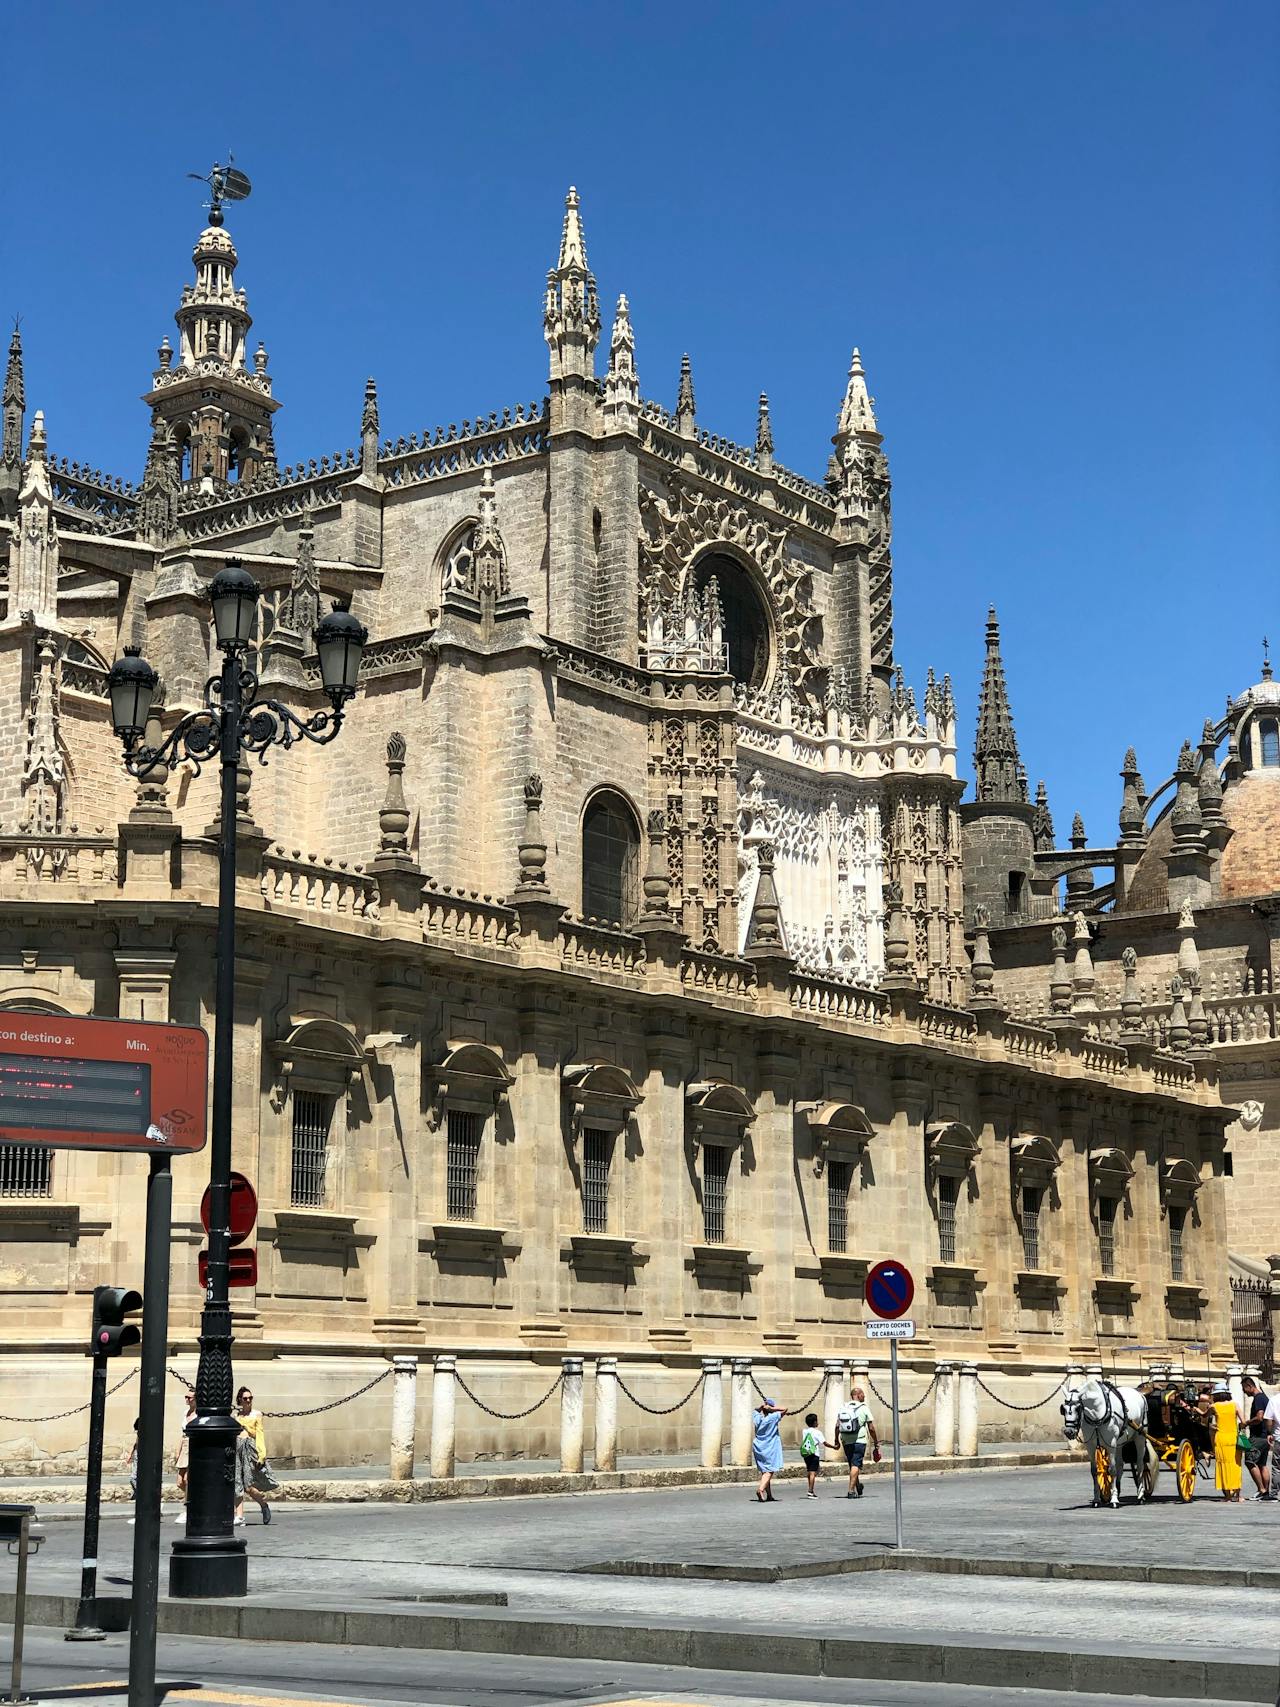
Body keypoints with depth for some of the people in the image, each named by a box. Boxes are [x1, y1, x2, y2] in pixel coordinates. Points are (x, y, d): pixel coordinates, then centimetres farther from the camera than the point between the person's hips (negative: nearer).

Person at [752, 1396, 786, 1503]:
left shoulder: (757, 1417, 3)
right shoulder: (773, 1418, -10)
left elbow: (756, 1409, 24)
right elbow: (784, 1409, -9)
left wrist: (762, 1405, 5)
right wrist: (771, 1408, -9)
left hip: (758, 1448, 5)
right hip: (770, 1449, -5)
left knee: (764, 1471, 13)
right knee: (769, 1471, -7)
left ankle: (769, 1495, 16)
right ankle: (761, 1489, -29)